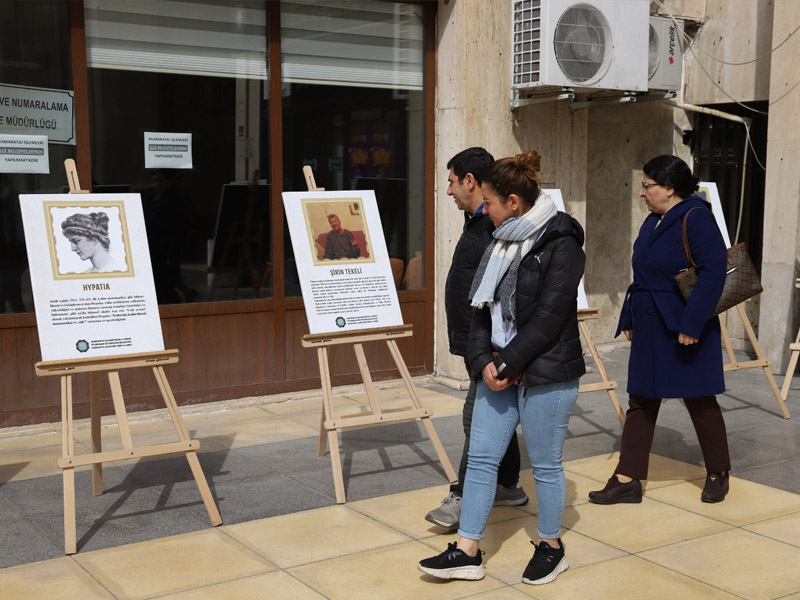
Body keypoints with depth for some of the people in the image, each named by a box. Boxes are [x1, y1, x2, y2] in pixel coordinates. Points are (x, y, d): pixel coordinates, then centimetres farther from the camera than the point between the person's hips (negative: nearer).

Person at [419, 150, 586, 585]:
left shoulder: (560, 245, -13)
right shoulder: (501, 242, 11)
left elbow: (548, 317, -19)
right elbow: (483, 305, 8)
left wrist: (509, 364, -16)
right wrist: (484, 361, -5)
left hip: (545, 374, -7)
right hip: (499, 369, 8)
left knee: (545, 465, 7)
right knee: (480, 457, 8)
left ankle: (550, 547, 27)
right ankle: (467, 553, 17)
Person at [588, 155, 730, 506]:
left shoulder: (696, 218, -15)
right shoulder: (653, 222, 12)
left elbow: (714, 270, -22)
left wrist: (692, 323, -24)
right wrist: (630, 319, 13)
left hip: (684, 328, -8)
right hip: (649, 327, 9)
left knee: (699, 399, 6)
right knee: (641, 402, 8)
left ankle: (718, 474, 25)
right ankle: (628, 480, 13)